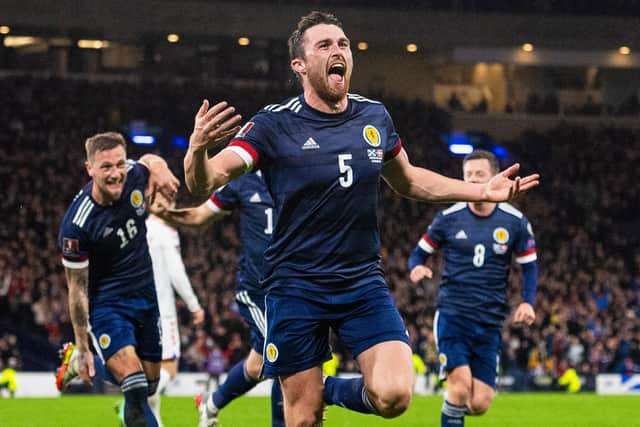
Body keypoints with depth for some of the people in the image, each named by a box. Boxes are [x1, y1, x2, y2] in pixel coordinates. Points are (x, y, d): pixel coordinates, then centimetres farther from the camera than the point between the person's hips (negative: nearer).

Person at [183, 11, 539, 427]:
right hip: (296, 287, -3)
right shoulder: (275, 125, -10)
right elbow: (204, 182, -19)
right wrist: (198, 148, -42)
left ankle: (334, 390, 15)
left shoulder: (375, 117, 4)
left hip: (364, 282, 3)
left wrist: (484, 191, 12)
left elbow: (409, 181, 21)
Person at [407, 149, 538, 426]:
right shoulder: (449, 218, 0)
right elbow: (420, 252, 10)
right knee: (461, 384, -21)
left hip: (490, 321, 2)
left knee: (479, 404, -2)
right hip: (452, 313, -2)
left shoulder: (515, 222, 3)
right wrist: (417, 268, -14)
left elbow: (529, 266, 11)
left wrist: (527, 302, -6)